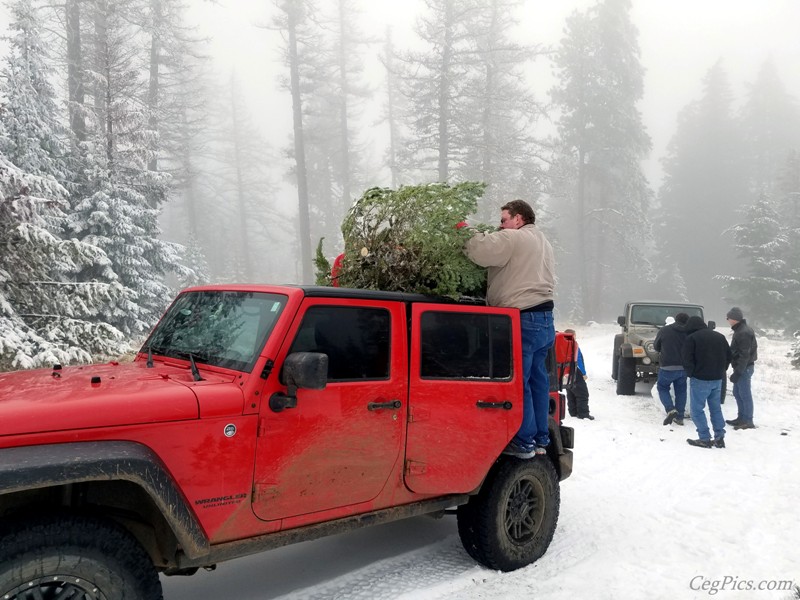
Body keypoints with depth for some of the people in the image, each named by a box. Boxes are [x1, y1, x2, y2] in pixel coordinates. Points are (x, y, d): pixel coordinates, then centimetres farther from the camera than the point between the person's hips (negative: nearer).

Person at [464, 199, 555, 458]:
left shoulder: (512, 238, -9)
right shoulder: (543, 242, 22)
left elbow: (480, 252, -19)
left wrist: (469, 233, -3)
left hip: (523, 320, -9)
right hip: (545, 319, 10)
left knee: (518, 383, -3)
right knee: (538, 380, 14)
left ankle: (523, 441, 2)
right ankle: (540, 439, 21)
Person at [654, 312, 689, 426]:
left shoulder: (664, 330, -5)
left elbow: (656, 347, 7)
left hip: (668, 367, -3)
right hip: (683, 367, 3)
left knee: (662, 387, 14)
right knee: (681, 391, 15)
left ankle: (670, 409, -7)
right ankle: (679, 417, 16)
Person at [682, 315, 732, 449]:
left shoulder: (692, 338, -10)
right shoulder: (720, 336, 11)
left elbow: (686, 358, -14)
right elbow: (728, 356, 14)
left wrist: (691, 373, -1)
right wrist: (721, 371, 17)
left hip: (700, 379, -7)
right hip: (718, 379, 7)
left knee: (697, 409, 2)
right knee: (716, 408, 16)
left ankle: (704, 439, -1)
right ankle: (719, 438, 14)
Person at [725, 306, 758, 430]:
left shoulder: (744, 332, -20)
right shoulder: (740, 330, 12)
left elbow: (744, 355, -23)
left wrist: (737, 372, -23)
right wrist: (737, 370, 21)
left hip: (744, 368, -10)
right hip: (741, 367, 10)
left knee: (745, 394, -5)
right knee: (737, 392, 16)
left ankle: (748, 421, 1)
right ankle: (742, 417, 24)